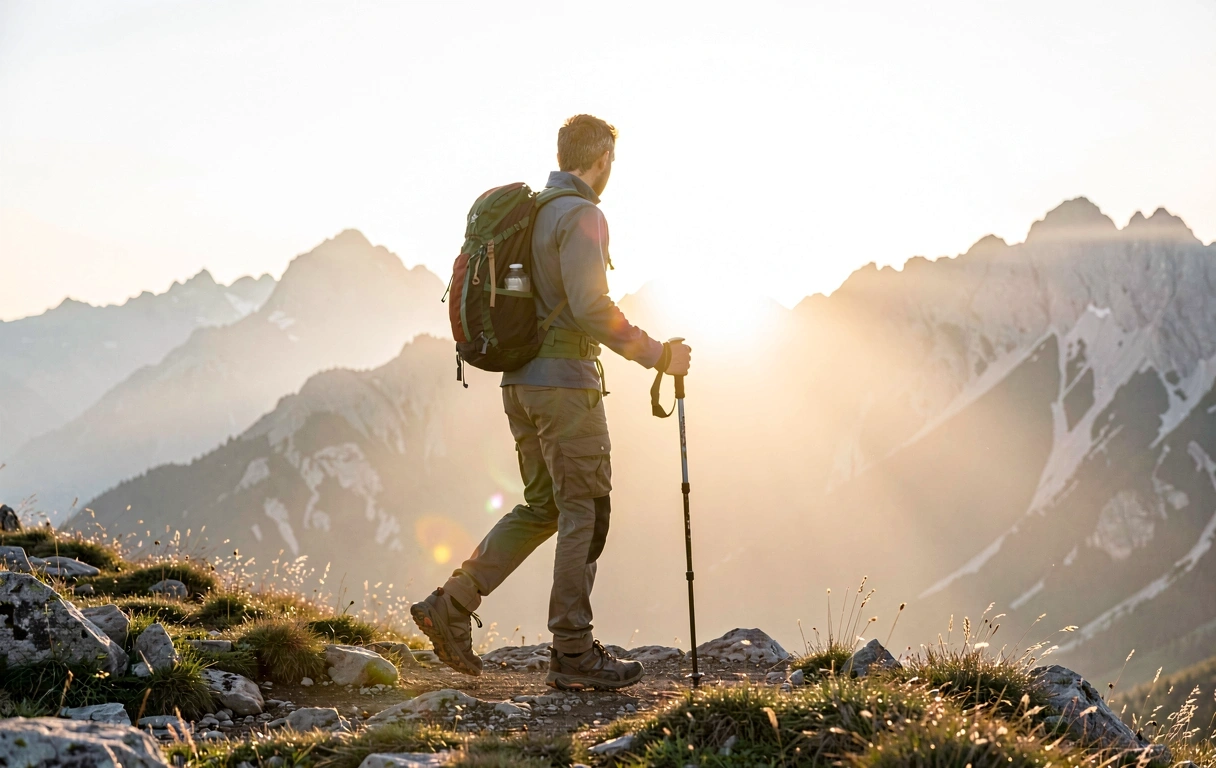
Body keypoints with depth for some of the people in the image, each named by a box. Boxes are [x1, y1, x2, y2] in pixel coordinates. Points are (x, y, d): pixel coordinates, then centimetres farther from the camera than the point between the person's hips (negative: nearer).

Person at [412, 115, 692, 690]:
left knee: (543, 507, 16)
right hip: (565, 382, -9)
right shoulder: (580, 216, -13)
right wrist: (657, 355, -15)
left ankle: (451, 606, 9)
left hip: (519, 381, 9)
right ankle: (573, 653, 1)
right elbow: (592, 309, -22)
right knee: (586, 513, -2)